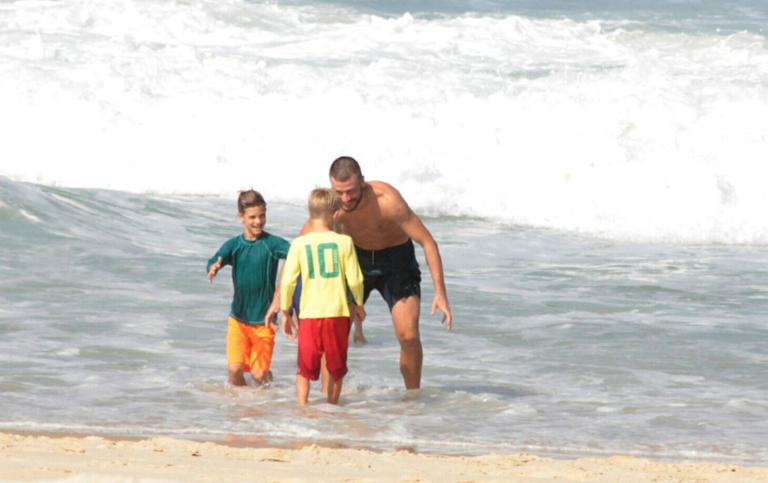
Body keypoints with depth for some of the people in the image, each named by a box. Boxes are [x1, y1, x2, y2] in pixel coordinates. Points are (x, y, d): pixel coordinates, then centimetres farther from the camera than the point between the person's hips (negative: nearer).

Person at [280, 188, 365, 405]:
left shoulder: (299, 243, -3)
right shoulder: (344, 242, -4)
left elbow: (287, 281, -3)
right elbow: (355, 279, -3)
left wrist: (285, 312, 8)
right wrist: (358, 304, 15)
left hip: (309, 314, 0)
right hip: (338, 313, 0)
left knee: (305, 369, 9)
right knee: (336, 368, 16)